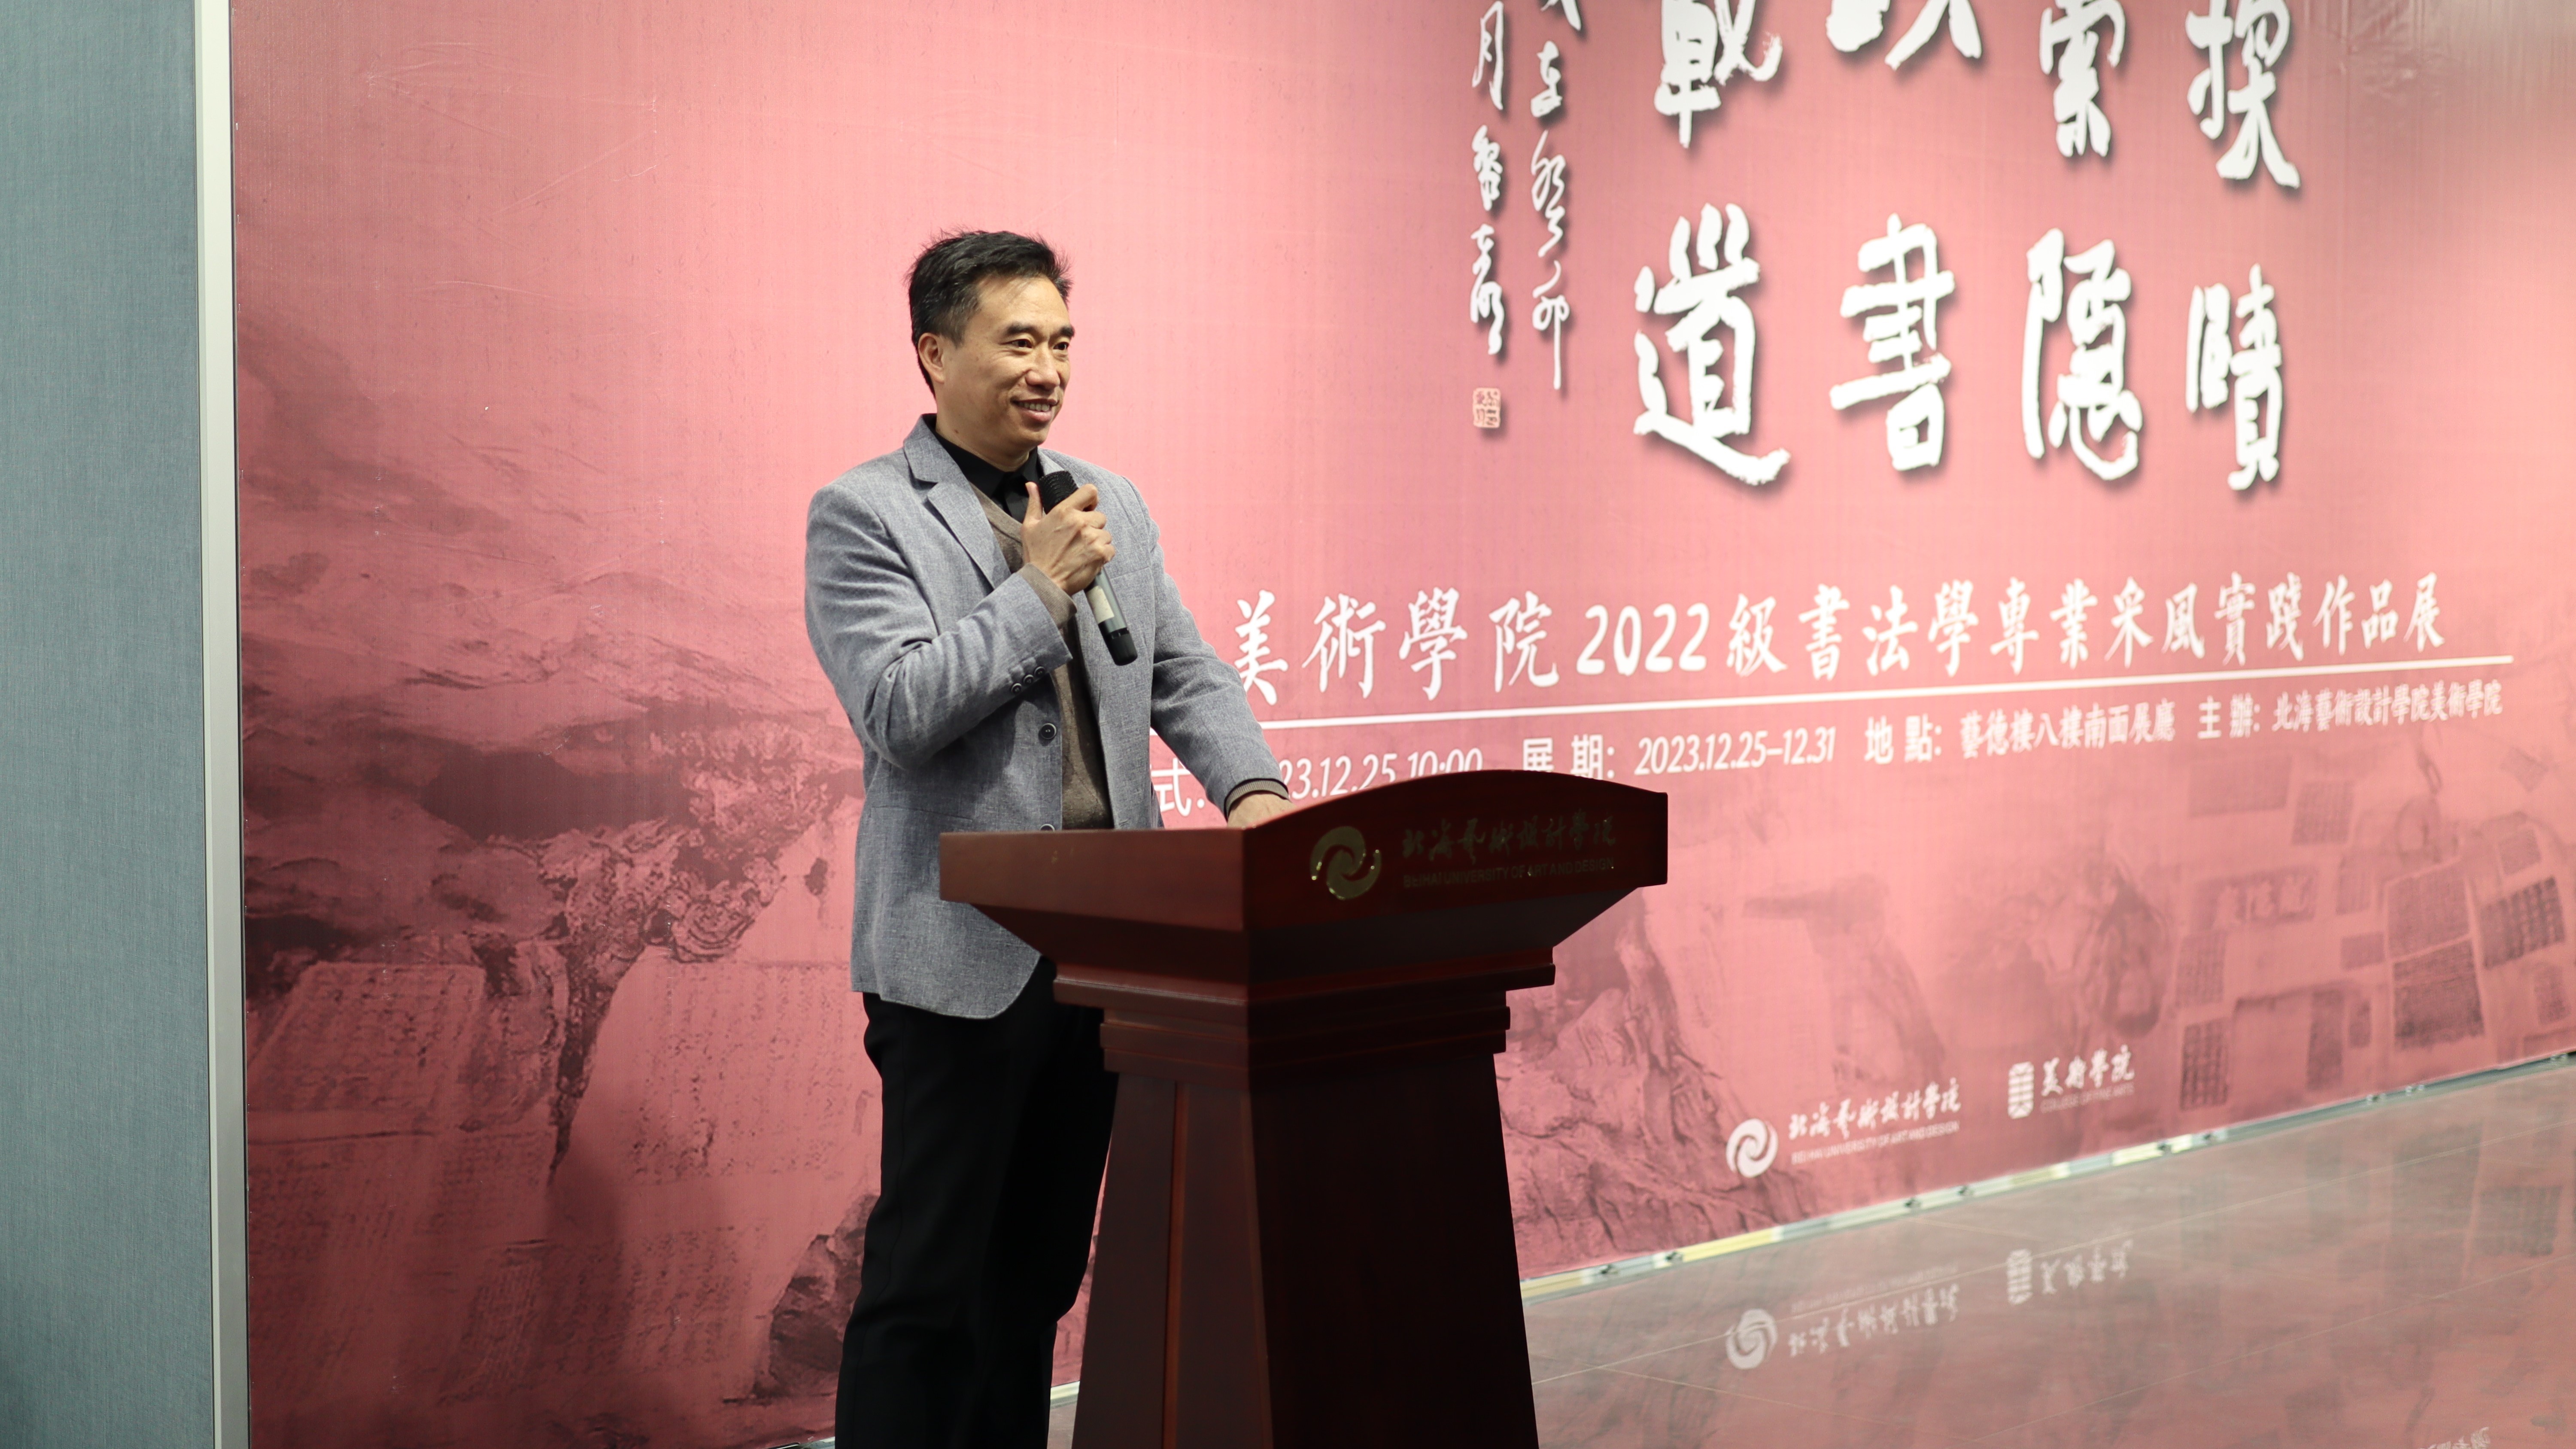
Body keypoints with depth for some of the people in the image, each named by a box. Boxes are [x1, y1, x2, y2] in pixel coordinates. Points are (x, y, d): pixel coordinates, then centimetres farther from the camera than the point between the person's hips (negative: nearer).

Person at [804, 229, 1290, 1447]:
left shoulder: (1111, 504, 14)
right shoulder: (862, 514, -5)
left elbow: (1186, 676, 14)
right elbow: (897, 713, -16)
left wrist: (1251, 789, -5)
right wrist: (1041, 587, -13)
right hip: (965, 957, -6)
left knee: (1040, 1267, 14)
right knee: (926, 1279, -1)